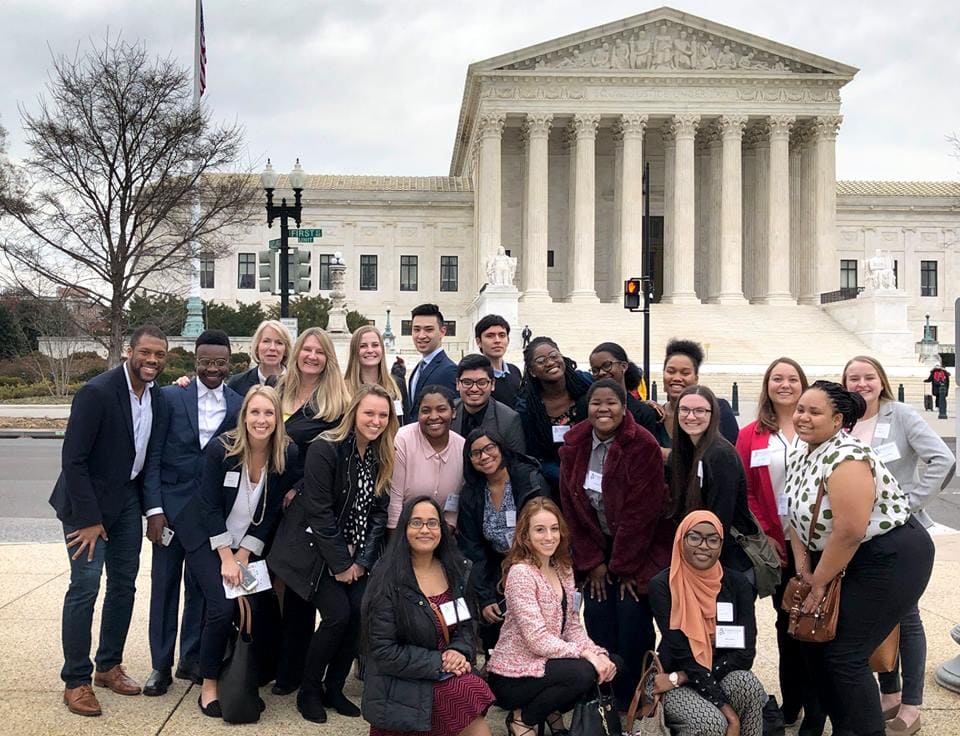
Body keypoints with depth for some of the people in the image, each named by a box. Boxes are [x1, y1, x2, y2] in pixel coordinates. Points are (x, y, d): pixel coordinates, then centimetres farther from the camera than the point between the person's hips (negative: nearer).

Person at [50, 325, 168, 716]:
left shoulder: (156, 394, -1)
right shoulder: (97, 392, -20)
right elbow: (73, 459, -20)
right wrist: (88, 519, -20)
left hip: (127, 500, 7)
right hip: (88, 501, -7)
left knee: (124, 585, 11)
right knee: (85, 587, -5)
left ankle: (109, 665, 26)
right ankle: (75, 681, 8)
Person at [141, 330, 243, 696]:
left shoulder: (239, 405, 2)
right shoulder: (170, 397, -2)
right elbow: (153, 457, -3)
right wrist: (154, 508, -9)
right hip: (171, 504, -1)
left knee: (201, 585, 10)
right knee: (164, 584, 6)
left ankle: (191, 659, 24)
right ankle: (161, 664, 17)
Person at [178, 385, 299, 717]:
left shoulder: (288, 454, -14)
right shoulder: (220, 449, -20)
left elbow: (273, 512, -7)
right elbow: (210, 506, -15)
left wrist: (244, 555, -9)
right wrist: (227, 558, -16)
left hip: (251, 543, 3)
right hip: (208, 539, -3)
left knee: (254, 608, -11)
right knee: (222, 606, -17)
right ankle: (208, 686, 2)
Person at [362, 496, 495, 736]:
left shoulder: (453, 571, 7)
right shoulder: (387, 581, -11)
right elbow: (383, 652, -13)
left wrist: (460, 653, -8)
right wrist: (438, 663, -16)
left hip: (449, 674, 6)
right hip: (402, 687, -6)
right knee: (471, 691, -27)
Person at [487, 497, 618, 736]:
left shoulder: (563, 569, 6)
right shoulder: (520, 573, -20)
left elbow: (573, 626, 6)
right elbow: (537, 640, -24)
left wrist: (598, 653, -11)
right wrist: (586, 653, -23)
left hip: (543, 663, 8)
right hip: (511, 677, -8)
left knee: (608, 664, -8)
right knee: (583, 672, -27)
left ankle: (553, 712, 13)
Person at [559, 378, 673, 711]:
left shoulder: (643, 446, -17)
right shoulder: (574, 444, -3)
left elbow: (640, 512, -17)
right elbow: (571, 506, -1)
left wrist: (625, 566, -15)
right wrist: (592, 561, -4)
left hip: (641, 548, -4)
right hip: (597, 546, 4)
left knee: (632, 620, -7)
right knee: (597, 618, -2)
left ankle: (631, 702, 10)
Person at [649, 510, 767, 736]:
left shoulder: (738, 584, -4)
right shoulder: (662, 586, -13)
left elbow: (744, 653, -11)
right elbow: (681, 654, -18)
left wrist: (681, 677, -18)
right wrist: (725, 707, -25)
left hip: (725, 675, 3)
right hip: (677, 685, -2)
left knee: (747, 682, -30)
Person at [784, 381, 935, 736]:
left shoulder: (845, 458, -25)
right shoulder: (799, 457, 4)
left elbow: (849, 531, -28)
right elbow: (798, 516, 9)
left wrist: (819, 582, -17)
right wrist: (804, 571, -1)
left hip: (891, 559, -9)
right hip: (850, 561, 9)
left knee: (844, 654, -8)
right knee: (818, 643, 11)